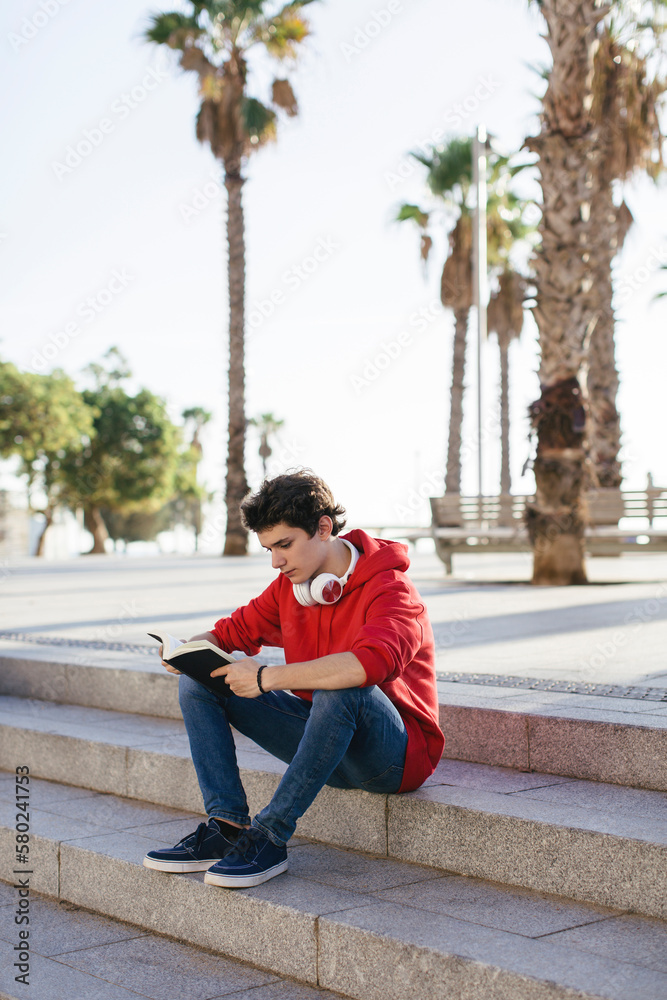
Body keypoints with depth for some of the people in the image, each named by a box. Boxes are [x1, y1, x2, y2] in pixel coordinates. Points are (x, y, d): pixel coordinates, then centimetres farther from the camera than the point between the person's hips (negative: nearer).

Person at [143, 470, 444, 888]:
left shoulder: (390, 589, -21)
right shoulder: (290, 586, 3)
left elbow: (371, 661, -41)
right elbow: (239, 629, 15)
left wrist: (268, 678, -39)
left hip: (396, 755, -7)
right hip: (322, 735, 7)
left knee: (341, 689, -41)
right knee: (198, 681, -2)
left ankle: (270, 838, -29)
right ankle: (227, 828, -15)